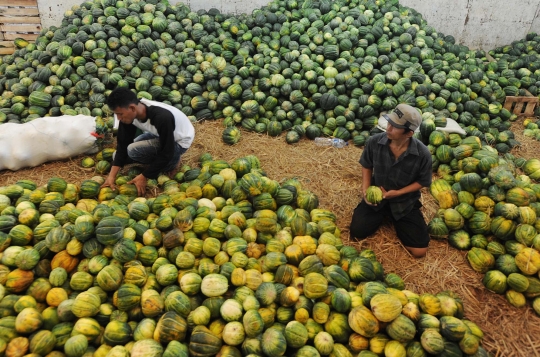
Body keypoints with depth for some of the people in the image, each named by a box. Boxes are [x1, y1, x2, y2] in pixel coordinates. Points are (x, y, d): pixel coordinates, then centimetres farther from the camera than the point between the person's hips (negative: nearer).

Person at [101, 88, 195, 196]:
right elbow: (123, 144, -12)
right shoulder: (129, 113, -19)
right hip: (159, 134, 7)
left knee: (133, 150, -26)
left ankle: (169, 161, -3)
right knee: (119, 154, 8)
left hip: (179, 141, -7)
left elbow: (166, 153, -31)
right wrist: (112, 175, -18)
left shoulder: (162, 117, -40)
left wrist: (144, 177, -26)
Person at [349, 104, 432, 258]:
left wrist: (398, 193, -19)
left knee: (419, 251, -6)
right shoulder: (375, 142, -19)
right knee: (357, 233, -11)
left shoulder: (422, 154, -25)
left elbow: (423, 181, -8)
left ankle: (394, 219, 21)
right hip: (376, 196, 1)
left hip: (405, 202, -1)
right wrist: (366, 189, -13)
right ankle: (382, 215, 19)